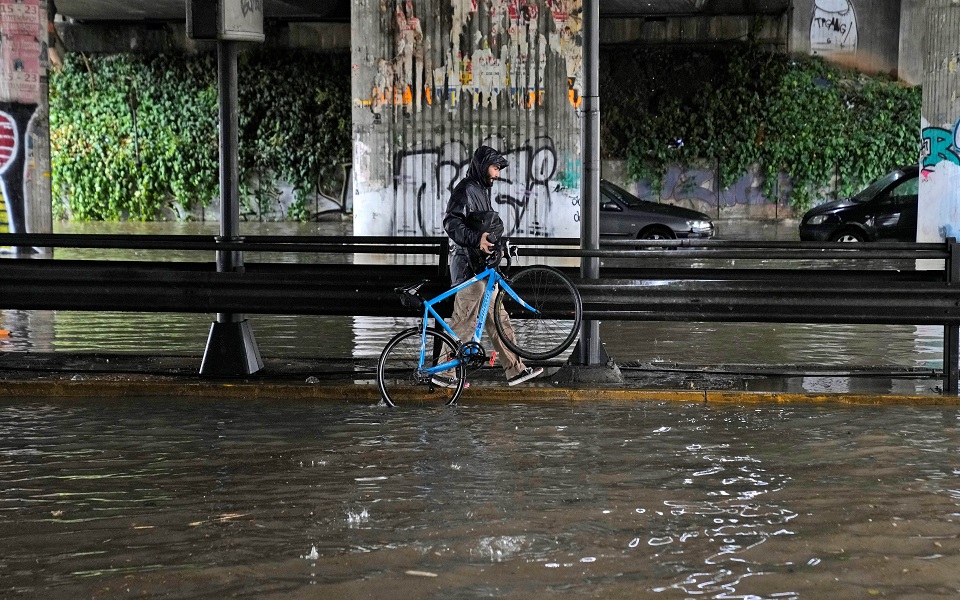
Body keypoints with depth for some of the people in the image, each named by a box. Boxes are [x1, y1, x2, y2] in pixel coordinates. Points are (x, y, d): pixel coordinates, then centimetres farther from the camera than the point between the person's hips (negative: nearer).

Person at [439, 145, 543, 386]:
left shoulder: (482, 190, 20)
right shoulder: (466, 189, -12)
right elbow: (451, 222, -25)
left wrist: (494, 245, 22)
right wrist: (476, 239, -34)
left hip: (482, 266, 10)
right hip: (468, 266, -10)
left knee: (497, 318, 10)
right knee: (464, 321, -5)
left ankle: (515, 369, 13)